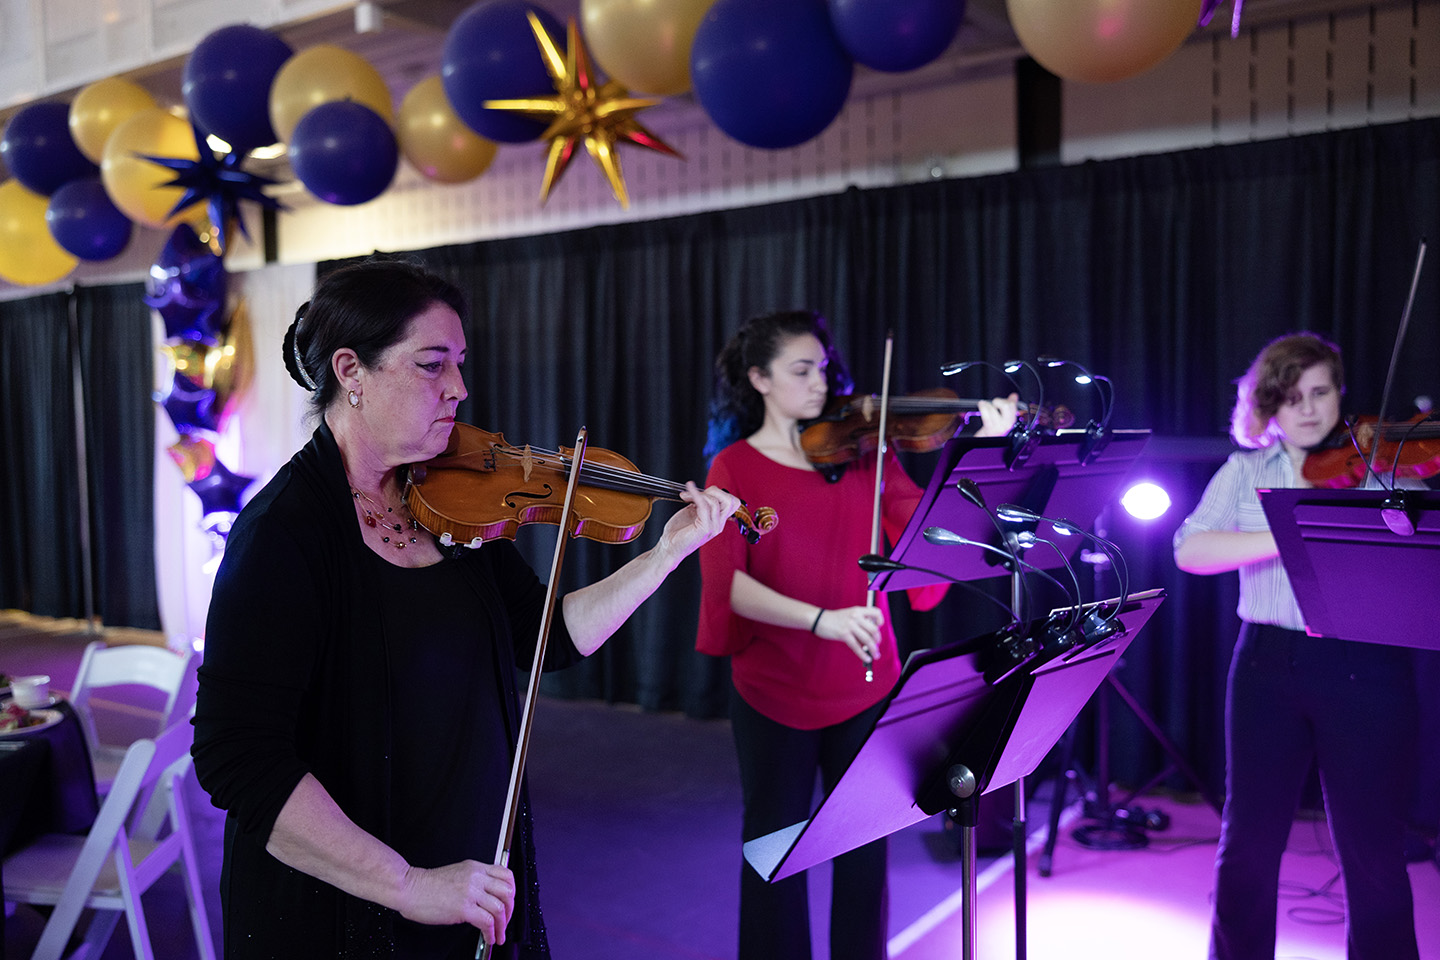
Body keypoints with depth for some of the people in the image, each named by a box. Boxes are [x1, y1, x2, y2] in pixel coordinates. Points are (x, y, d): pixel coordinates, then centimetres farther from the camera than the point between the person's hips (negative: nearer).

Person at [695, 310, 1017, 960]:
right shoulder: (734, 467, -3)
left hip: (865, 687, 2)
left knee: (865, 853, 12)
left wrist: (980, 446, -17)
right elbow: (726, 581, -16)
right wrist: (822, 619, -28)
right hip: (772, 692, -2)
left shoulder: (859, 447, 4)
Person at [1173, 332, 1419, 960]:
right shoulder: (1246, 473, 8)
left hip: (1365, 671, -1)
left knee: (1373, 851, 5)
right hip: (1269, 666, 1)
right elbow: (1190, 550, -8)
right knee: (1248, 841, 10)